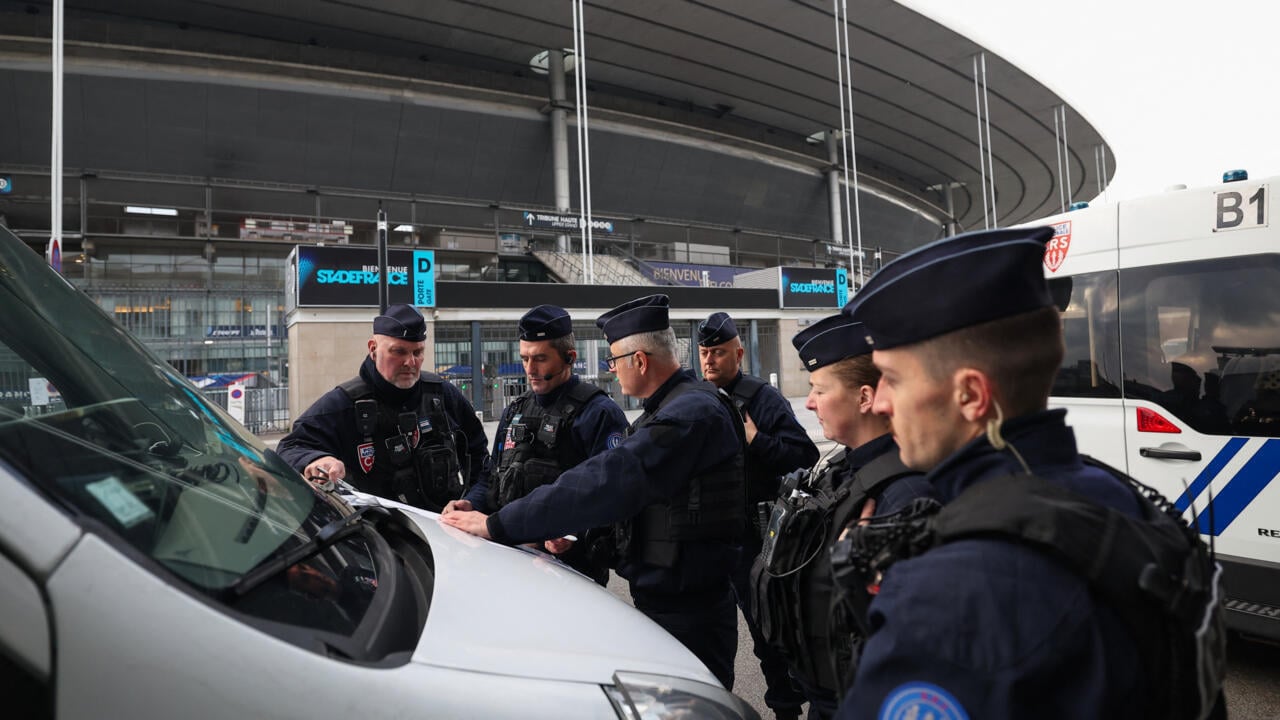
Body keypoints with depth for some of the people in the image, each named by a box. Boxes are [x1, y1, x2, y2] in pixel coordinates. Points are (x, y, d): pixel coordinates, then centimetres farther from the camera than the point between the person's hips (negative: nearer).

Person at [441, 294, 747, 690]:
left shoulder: (692, 413, -23)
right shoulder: (668, 410, 11)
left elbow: (605, 481, -30)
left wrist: (498, 525, -27)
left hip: (687, 613, -10)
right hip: (659, 599, 10)